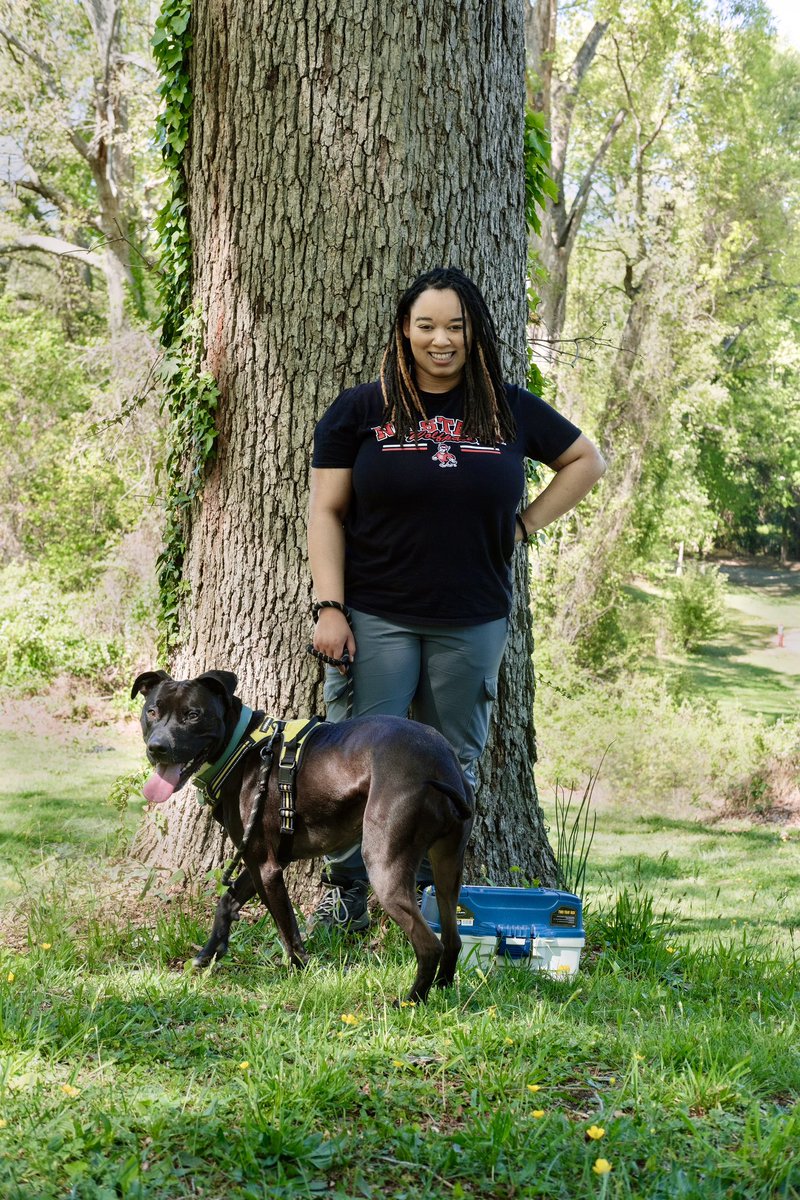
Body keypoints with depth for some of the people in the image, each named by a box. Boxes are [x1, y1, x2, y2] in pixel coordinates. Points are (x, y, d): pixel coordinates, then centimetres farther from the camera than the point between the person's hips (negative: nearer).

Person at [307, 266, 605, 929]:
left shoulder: (511, 410, 6)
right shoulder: (361, 410, 2)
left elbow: (587, 461, 19)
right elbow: (327, 512, 0)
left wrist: (525, 525, 8)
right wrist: (330, 607, -8)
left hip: (472, 624, 2)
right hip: (375, 619, -2)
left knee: (454, 762, 8)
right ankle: (348, 890, 9)